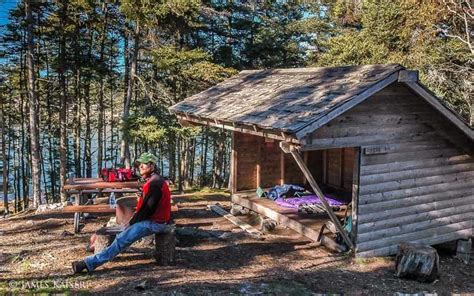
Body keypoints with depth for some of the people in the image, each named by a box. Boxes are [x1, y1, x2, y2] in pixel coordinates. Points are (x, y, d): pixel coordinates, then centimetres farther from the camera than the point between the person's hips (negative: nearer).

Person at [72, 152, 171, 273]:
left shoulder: (155, 182, -18)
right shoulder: (152, 181, 16)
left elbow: (147, 208, -20)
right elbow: (144, 206, 18)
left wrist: (131, 223, -10)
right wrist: (132, 221, 8)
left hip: (154, 223, -10)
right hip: (152, 220, 10)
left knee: (122, 240, -18)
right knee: (122, 236, 9)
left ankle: (90, 263, -20)